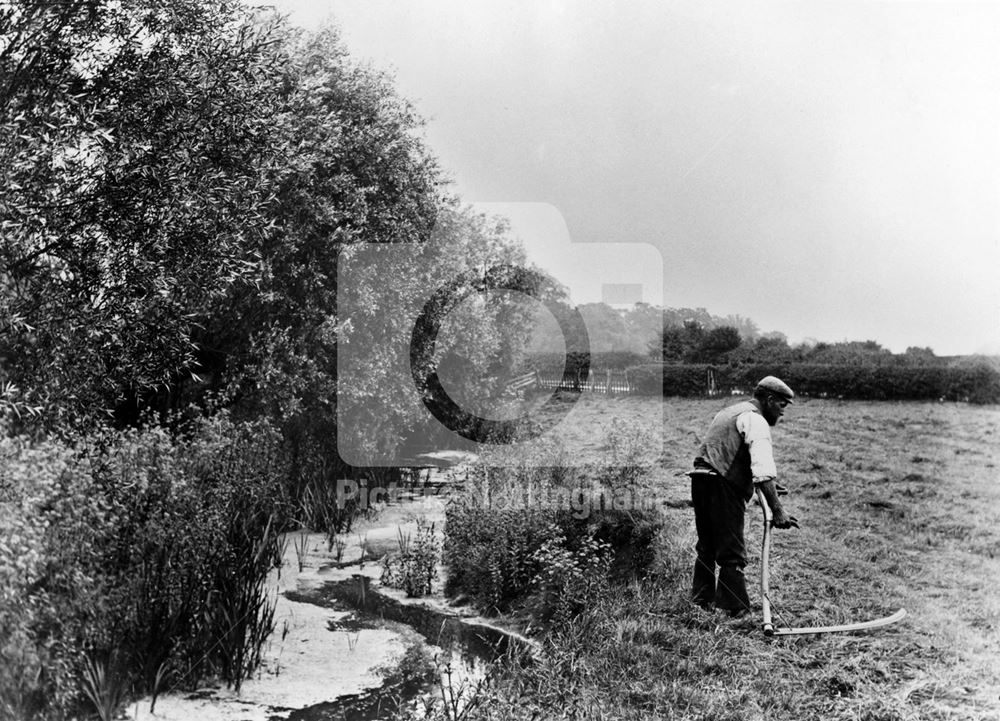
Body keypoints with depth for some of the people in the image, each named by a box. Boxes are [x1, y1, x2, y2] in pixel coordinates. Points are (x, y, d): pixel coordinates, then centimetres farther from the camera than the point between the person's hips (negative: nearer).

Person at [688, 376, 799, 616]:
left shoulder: (728, 412, 25)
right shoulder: (755, 420, -6)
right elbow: (763, 471, -18)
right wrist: (777, 510, -22)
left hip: (700, 479, 9)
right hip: (723, 487, -9)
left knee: (706, 548, 19)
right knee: (733, 553, -3)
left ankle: (701, 601, 28)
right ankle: (736, 610, -1)